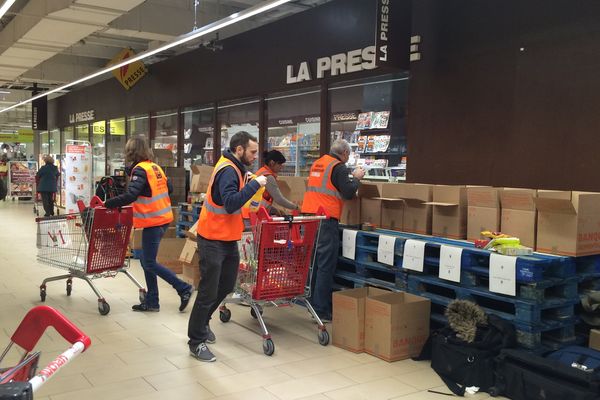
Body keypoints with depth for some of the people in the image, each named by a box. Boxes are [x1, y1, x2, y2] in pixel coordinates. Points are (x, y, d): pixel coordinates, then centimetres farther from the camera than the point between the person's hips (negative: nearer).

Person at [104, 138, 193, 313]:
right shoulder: (155, 167, 10)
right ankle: (151, 302, 17)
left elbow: (130, 196, -24)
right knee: (147, 261, 13)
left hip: (153, 222, -9)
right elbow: (169, 188, 17)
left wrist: (108, 204, -16)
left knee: (149, 263, -1)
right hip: (163, 218, 9)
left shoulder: (140, 169, -14)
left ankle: (184, 288, 2)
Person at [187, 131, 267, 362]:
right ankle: (196, 342, 10)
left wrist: (244, 181, -1)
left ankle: (202, 322, 37)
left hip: (228, 239, 10)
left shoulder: (232, 167, 11)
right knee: (209, 291, -2)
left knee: (227, 285, 19)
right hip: (213, 240, -10)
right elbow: (230, 204, -31)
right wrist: (254, 184, -28)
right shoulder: (228, 171, -20)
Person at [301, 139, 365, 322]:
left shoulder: (317, 163, 17)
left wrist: (350, 177, 27)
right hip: (326, 219, -8)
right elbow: (349, 193, -12)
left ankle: (313, 303, 24)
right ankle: (322, 311, -3)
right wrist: (356, 178, 5)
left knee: (314, 263, 16)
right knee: (326, 266, -4)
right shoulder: (339, 167, -7)